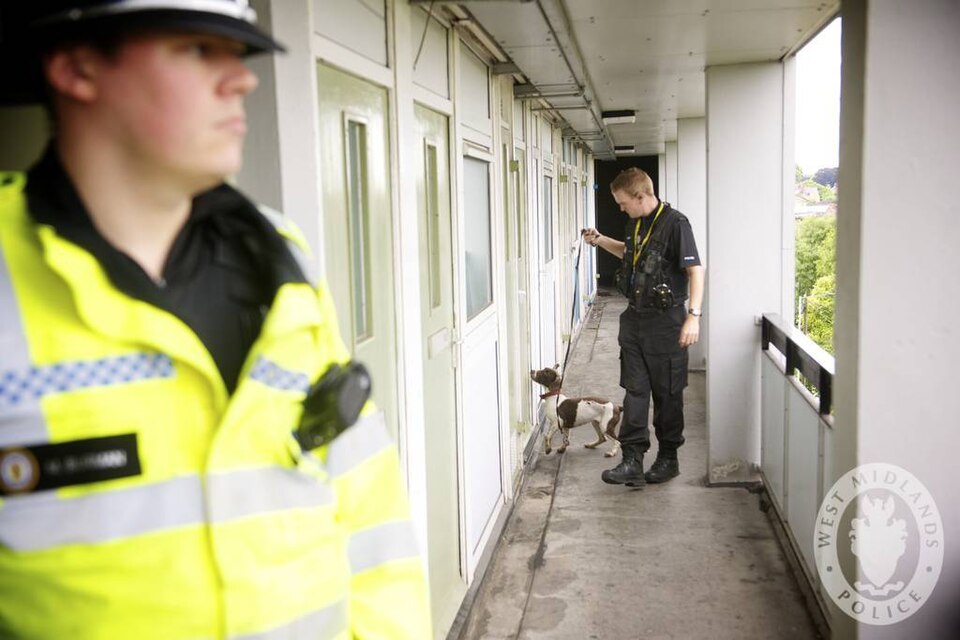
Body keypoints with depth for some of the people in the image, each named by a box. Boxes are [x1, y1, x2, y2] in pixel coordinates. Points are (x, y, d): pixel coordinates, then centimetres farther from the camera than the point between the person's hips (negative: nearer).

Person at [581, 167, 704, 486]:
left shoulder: (675, 223, -16)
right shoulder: (635, 222, 10)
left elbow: (695, 270, -19)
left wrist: (694, 315, -27)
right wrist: (601, 241, 14)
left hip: (666, 321, -7)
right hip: (635, 317, 7)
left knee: (667, 393, 6)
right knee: (634, 390, 4)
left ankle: (668, 458, 21)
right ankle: (633, 460, 5)